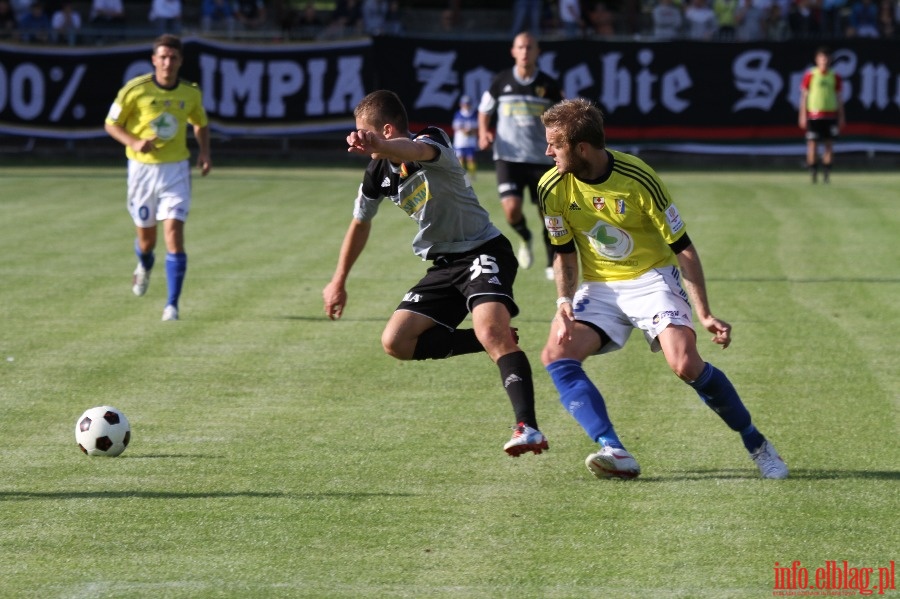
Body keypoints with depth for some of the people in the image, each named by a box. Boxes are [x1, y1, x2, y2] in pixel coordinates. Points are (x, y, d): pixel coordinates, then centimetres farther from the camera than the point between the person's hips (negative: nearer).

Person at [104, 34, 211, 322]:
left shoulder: (191, 93, 0)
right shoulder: (135, 89, -9)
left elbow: (200, 124, 18)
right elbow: (111, 124, -1)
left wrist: (204, 151, 0)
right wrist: (134, 142, -19)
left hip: (176, 170, 0)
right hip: (142, 168, 0)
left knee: (174, 232, -15)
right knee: (146, 238, 10)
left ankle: (172, 304, -13)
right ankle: (144, 268, 49)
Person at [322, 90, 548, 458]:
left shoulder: (432, 141, -18)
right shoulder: (378, 174, 3)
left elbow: (413, 150, -46)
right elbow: (360, 224, 22)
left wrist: (377, 147, -68)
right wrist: (339, 282, 27)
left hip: (483, 251, -8)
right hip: (443, 265, 8)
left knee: (491, 329, -32)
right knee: (396, 342, -5)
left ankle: (527, 427, -40)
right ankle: (495, 342, 2)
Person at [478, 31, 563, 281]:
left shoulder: (548, 85, 0)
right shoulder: (501, 82, 0)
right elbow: (484, 110, 15)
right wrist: (484, 132, -3)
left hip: (540, 157, 1)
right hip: (508, 156, -1)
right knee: (511, 209, -18)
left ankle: (552, 264, 20)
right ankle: (525, 239, 16)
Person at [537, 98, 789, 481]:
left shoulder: (638, 180, -20)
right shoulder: (553, 187, -9)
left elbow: (682, 247, -13)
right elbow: (565, 252, 6)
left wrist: (704, 314, -18)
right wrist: (564, 301, -12)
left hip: (651, 279, -4)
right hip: (599, 287, 4)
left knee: (685, 363, -25)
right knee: (556, 355, -22)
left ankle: (757, 445, -3)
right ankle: (614, 453, -30)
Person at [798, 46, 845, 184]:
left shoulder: (835, 77, 6)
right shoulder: (810, 75, 1)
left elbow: (839, 98, 11)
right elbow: (804, 96, 3)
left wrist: (841, 117, 7)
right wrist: (803, 116, -2)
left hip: (831, 115, 2)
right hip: (813, 114, -2)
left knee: (829, 144, 0)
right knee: (812, 144, -4)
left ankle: (827, 174, 4)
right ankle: (813, 173, 2)